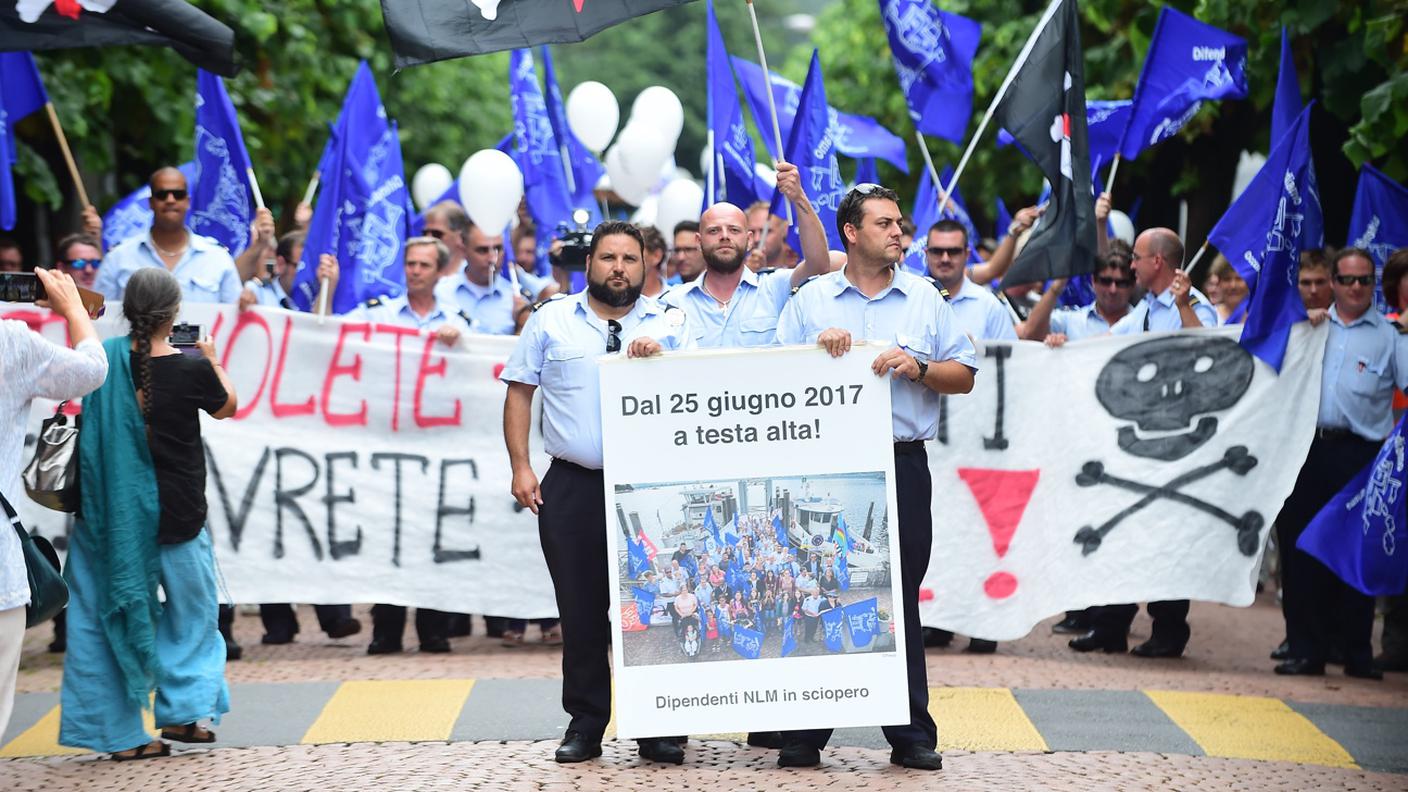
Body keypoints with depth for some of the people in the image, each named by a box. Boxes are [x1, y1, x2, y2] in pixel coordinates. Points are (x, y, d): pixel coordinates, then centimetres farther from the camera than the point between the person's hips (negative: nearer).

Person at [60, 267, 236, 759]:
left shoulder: (107, 358, -8)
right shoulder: (191, 369, -14)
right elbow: (226, 407, 7)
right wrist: (212, 359, 22)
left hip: (112, 511, 2)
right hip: (175, 513, -2)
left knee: (106, 610, 9)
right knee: (189, 609, 17)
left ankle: (120, 732, 8)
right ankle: (182, 712, 14)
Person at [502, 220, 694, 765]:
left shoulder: (670, 324, 9)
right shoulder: (551, 320, 8)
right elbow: (519, 392, 8)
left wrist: (658, 357, -16)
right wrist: (520, 467, 0)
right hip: (574, 488, 0)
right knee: (581, 610, 4)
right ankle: (586, 724, 14)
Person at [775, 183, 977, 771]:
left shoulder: (925, 300, 11)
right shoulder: (810, 300, 9)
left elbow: (964, 376, 9)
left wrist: (918, 368, -8)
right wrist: (817, 348, -9)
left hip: (902, 466, 1)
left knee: (900, 599, 2)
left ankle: (912, 735, 7)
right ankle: (806, 733, 6)